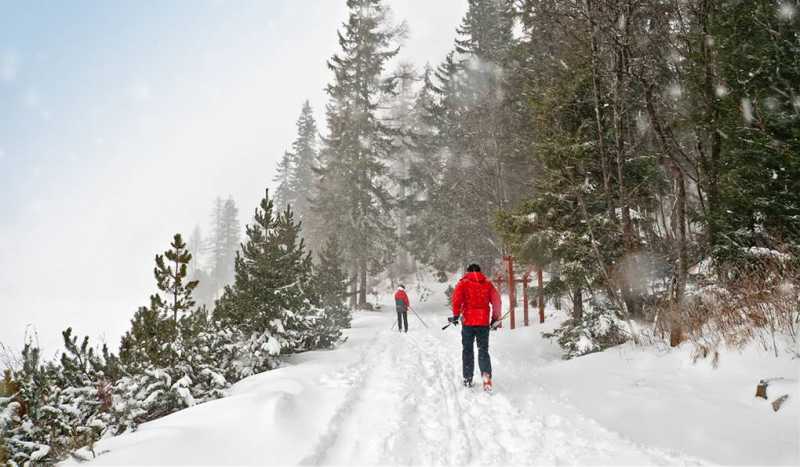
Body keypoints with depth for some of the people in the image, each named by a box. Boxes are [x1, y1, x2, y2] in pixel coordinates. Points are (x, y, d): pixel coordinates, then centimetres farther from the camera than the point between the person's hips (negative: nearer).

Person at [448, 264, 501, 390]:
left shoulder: (463, 283, 1)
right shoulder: (488, 284, 8)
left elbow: (457, 299, -11)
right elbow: (496, 301, 5)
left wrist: (456, 315, -4)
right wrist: (495, 318, 13)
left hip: (468, 321, -1)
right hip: (484, 322, 1)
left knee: (467, 350, 12)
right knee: (483, 350, 6)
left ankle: (468, 379, 15)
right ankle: (486, 375, -15)